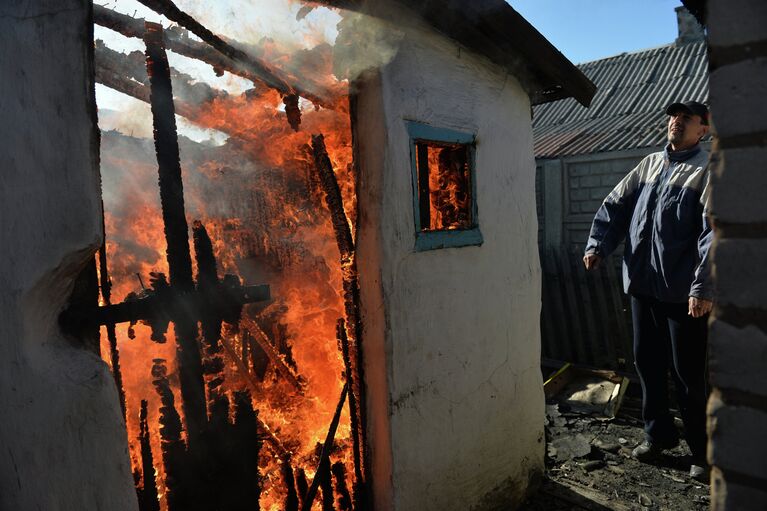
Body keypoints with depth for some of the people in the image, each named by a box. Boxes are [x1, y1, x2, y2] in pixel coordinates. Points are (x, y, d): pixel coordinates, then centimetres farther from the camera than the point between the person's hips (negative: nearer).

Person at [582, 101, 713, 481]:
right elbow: (615, 205, 11)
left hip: (682, 290, -6)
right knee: (646, 361, 14)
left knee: (687, 372, 2)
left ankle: (702, 449, 20)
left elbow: (713, 232, -15)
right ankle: (658, 434, 31)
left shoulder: (706, 171, -5)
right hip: (642, 283, 6)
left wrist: (704, 287, -22)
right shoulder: (649, 165, 14)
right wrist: (598, 244, -4)